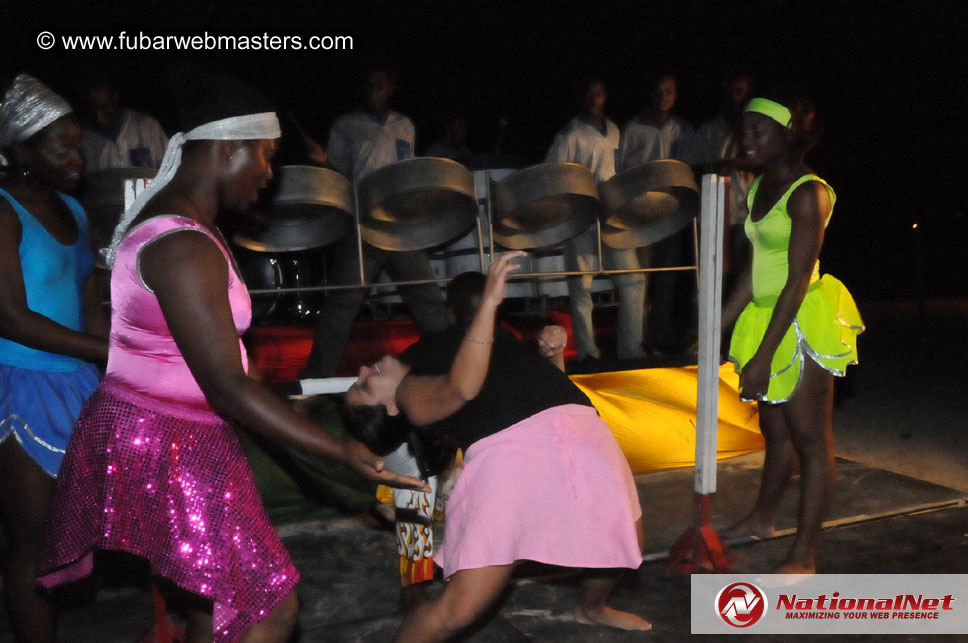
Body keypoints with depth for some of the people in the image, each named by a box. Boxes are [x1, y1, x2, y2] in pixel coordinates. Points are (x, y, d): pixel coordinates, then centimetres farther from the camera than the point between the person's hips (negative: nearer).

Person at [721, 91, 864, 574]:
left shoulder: (807, 193, -16)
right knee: (774, 427, 21)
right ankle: (762, 518, 39)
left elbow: (798, 280, -21)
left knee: (811, 439, -1)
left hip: (803, 324, -8)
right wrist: (719, 324, 15)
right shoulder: (759, 186, 10)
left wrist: (763, 355, -23)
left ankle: (803, 556, 7)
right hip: (767, 317, 9)